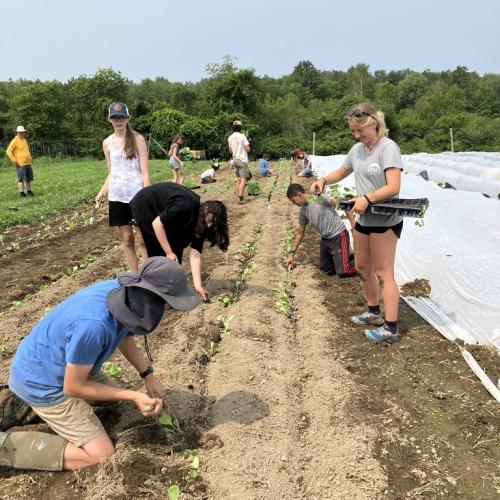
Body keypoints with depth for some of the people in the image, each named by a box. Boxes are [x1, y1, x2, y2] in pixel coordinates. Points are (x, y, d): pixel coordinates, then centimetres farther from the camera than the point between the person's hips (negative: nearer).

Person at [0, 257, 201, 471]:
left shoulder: (126, 293, -15)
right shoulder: (93, 325, -40)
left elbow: (125, 337, 8)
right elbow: (73, 387, -23)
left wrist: (149, 376, 3)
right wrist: (134, 396, -20)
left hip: (69, 365, 8)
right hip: (43, 382, -8)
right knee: (101, 457, -7)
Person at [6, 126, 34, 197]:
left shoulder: (24, 140, 16)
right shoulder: (15, 141, -7)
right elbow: (9, 151, -9)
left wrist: (30, 158, 20)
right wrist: (14, 160, -15)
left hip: (28, 163, 8)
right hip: (20, 164, -8)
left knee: (29, 179, 12)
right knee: (21, 179, -7)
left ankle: (29, 191, 21)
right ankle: (21, 193, -5)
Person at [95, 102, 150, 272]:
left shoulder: (137, 139, -3)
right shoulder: (107, 143, 9)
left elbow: (144, 170, -6)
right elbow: (111, 173, 14)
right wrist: (102, 192, -1)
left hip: (137, 194, -4)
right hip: (116, 196, 4)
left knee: (142, 239, -2)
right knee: (126, 239, 8)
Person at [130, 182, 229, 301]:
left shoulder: (201, 224, -12)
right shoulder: (185, 206, -35)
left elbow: (195, 254, -16)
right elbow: (157, 223, -31)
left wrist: (198, 285, -21)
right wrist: (169, 253, -27)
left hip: (161, 210, 7)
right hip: (144, 206, -7)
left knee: (176, 247, 1)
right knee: (159, 253, -7)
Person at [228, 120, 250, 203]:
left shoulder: (230, 138, 5)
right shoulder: (242, 136, -12)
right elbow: (248, 149, -11)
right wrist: (246, 145, 8)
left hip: (235, 159, 6)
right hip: (242, 160, -6)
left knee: (238, 179, 13)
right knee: (243, 179, -7)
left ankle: (238, 195, 14)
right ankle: (241, 197, -15)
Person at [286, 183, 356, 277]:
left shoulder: (319, 197, -16)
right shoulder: (303, 211, 6)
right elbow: (300, 233, 14)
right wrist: (291, 253, 13)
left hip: (338, 235, -8)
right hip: (325, 239, 8)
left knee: (342, 271, -11)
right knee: (326, 270, 10)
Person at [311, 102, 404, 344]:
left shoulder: (388, 148, -16)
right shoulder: (357, 149, 7)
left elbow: (394, 187, -24)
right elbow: (342, 172, 23)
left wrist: (367, 198, -35)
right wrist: (324, 180, 4)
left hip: (385, 221, -8)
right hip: (363, 219, 8)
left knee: (383, 273, -6)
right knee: (362, 268, 18)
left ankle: (390, 329, 2)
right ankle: (373, 312, 36)